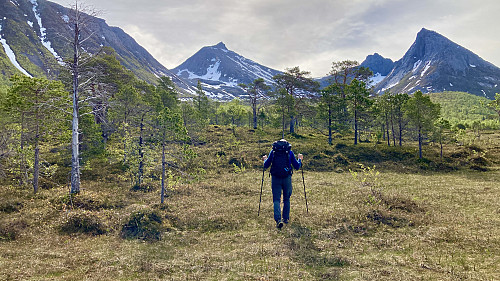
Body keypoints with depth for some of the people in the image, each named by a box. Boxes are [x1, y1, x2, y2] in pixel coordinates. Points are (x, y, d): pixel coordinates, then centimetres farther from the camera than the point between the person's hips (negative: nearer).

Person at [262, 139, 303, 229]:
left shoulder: (273, 151, 6)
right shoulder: (290, 152, 5)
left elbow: (266, 166, 6)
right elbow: (297, 167, 6)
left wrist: (265, 159, 27)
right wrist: (300, 159, 24)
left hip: (275, 178, 0)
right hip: (287, 178, 1)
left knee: (276, 200, 0)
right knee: (286, 199, 18)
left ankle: (278, 220, -16)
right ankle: (285, 218, 26)